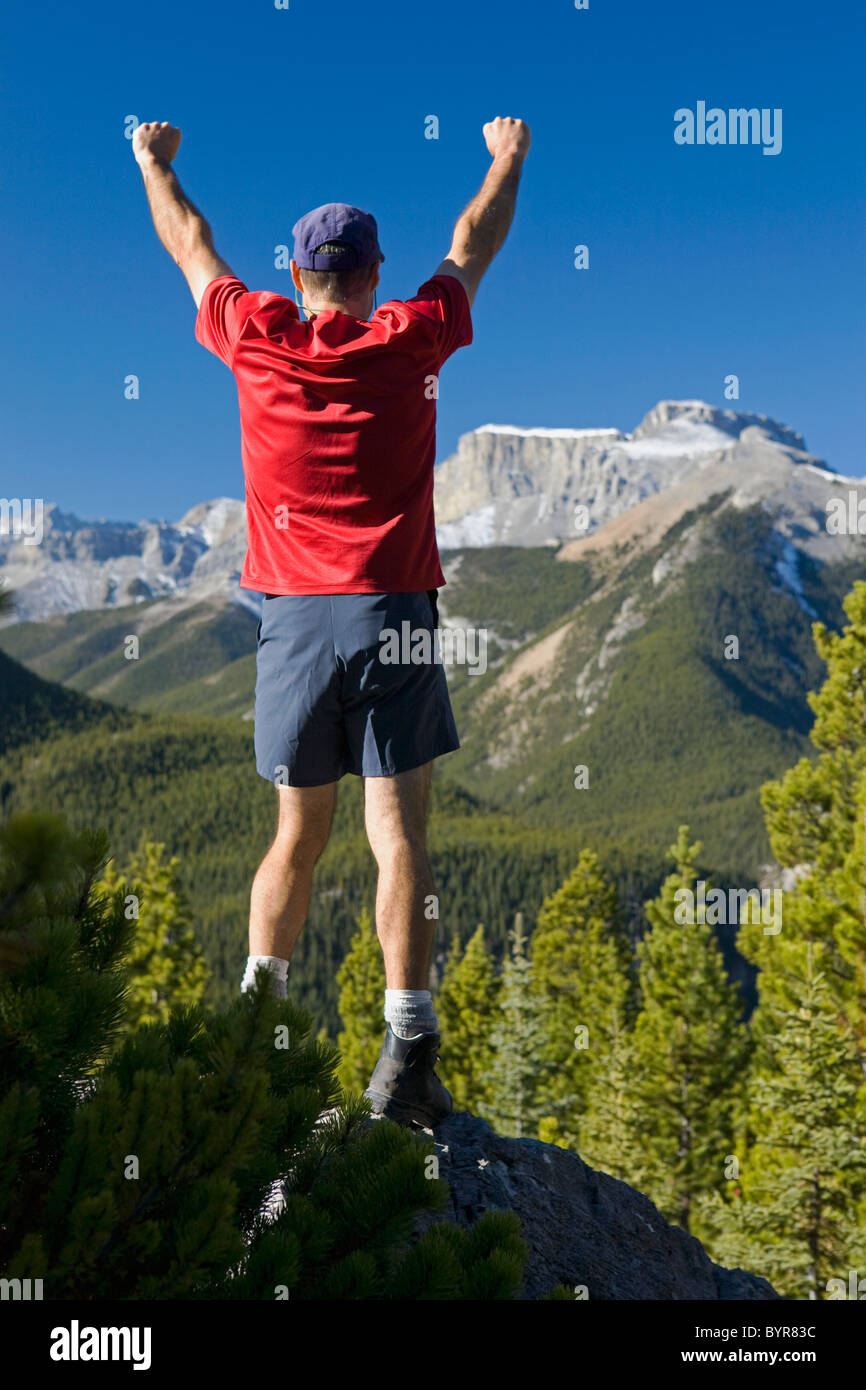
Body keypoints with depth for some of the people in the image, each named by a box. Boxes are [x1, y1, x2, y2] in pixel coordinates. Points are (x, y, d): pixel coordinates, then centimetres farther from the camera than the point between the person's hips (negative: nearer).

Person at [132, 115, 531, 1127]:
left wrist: (155, 165, 44)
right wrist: (507, 160, 40)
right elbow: (472, 247, 22)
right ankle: (406, 1050, -8)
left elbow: (192, 248, 25)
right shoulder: (411, 339, 4)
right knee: (398, 834, -4)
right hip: (393, 614, -2)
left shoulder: (258, 338, 6)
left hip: (293, 620, 2)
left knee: (296, 837, 15)